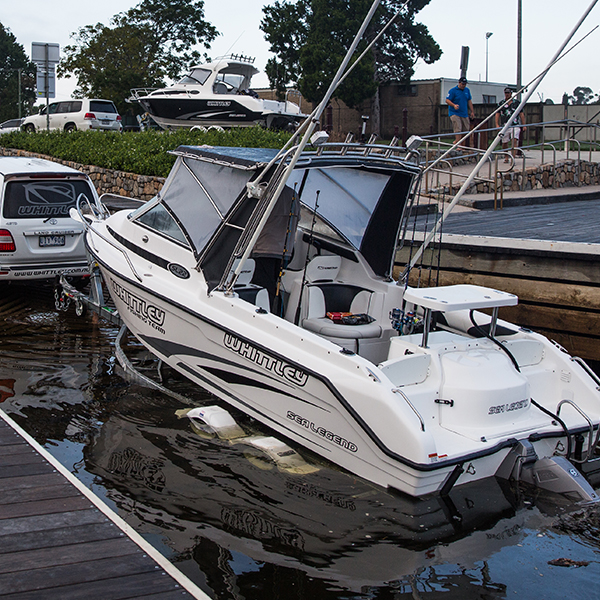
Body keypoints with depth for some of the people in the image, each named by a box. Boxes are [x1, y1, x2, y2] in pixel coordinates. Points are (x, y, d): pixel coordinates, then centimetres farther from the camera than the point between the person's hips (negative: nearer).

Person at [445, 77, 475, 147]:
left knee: (466, 129, 6)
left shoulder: (467, 90, 13)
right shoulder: (453, 91, -6)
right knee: (457, 129, -15)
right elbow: (447, 100, -9)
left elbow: (469, 101, 20)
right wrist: (454, 105, -27)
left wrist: (472, 111, 17)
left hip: (464, 113, 6)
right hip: (454, 113, -6)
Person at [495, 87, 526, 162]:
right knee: (504, 143, 6)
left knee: (514, 140, -18)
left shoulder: (516, 102, 9)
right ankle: (506, 158, 24)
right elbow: (497, 114, 10)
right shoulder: (501, 103, 10)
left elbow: (521, 114, 11)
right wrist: (497, 124, -3)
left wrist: (524, 125, 7)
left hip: (515, 126, -2)